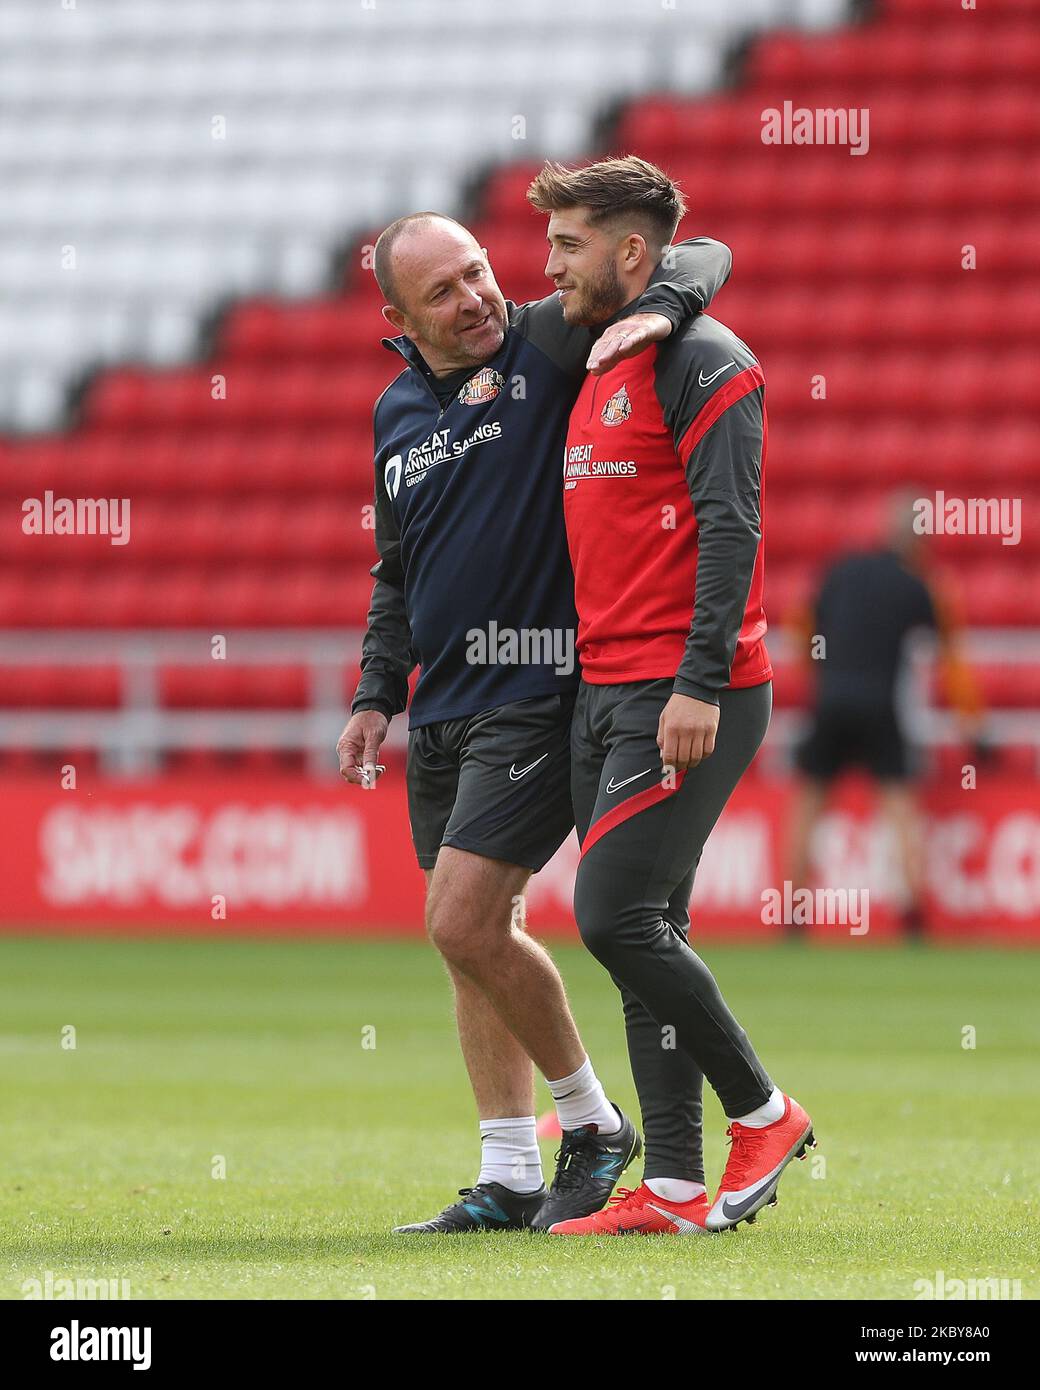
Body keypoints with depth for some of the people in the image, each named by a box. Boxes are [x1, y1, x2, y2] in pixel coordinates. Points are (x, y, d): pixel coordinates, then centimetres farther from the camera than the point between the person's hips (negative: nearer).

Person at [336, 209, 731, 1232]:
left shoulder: (550, 343, -6)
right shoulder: (396, 411, 14)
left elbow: (700, 256, -6)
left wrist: (658, 308, -27)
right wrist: (377, 693, 16)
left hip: (538, 691, -7)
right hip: (443, 708, 7)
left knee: (464, 922, -14)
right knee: (467, 933, 8)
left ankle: (592, 1121, 5)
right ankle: (508, 1179, 13)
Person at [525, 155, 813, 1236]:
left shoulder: (701, 362, -8)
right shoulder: (598, 371, 19)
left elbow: (729, 527, -16)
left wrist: (700, 681, -23)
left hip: (684, 695, -9)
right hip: (604, 692, 9)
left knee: (616, 915, -15)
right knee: (642, 938, 5)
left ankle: (763, 1113, 0)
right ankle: (675, 1187, 6)